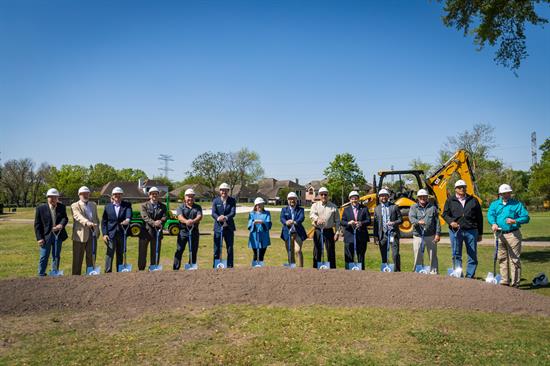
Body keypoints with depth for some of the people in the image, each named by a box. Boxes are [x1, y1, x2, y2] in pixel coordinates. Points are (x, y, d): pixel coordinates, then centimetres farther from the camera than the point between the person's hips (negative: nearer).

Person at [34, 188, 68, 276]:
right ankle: (41, 275, 14)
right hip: (46, 236, -3)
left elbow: (65, 218, -5)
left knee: (56, 257, 11)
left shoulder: (61, 207, 4)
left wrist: (61, 224, -29)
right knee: (44, 257, 2)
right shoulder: (41, 208, -4)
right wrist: (39, 238, -11)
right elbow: (37, 225, -4)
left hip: (58, 235, 3)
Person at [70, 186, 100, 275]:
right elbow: (79, 217, -23)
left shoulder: (93, 205, 16)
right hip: (80, 235, -5)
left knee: (91, 257, 9)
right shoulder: (75, 206, -4)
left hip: (92, 235, 5)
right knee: (78, 259, 3)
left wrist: (97, 231, 14)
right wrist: (87, 222, -41)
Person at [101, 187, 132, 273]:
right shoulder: (108, 206, 7)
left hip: (122, 233, 1)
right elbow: (103, 221, 6)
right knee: (110, 253, -4)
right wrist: (104, 234, -4)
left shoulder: (127, 205, 5)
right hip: (111, 234, -1)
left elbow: (129, 213, -16)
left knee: (121, 254, 9)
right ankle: (108, 272, -1)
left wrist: (127, 219, -39)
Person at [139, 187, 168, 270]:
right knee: (142, 253, 4)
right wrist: (153, 223, -28)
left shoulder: (163, 206, 11)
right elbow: (145, 217, -11)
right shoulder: (144, 205, 4)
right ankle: (141, 270, 15)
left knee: (155, 254, 6)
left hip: (157, 232, 2)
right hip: (145, 231, -2)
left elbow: (165, 217, -3)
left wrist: (160, 221, -26)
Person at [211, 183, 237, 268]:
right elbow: (213, 213, -9)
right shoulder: (215, 201, 3)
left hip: (229, 227, 1)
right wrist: (218, 218, -32)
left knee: (230, 248, 6)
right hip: (218, 227, 0)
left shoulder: (232, 201, 2)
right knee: (217, 248, 1)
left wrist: (226, 217, -31)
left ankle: (230, 266, 15)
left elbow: (233, 212, -11)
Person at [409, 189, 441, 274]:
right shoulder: (414, 207, 8)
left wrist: (438, 234, -3)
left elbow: (437, 221, 5)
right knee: (418, 256, 3)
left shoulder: (433, 207, 9)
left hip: (431, 236, 0)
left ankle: (434, 272, 17)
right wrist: (418, 222, -31)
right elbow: (411, 217, -10)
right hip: (418, 236, 0)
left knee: (433, 256, 7)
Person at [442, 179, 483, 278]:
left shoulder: (473, 200, 11)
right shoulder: (450, 201, 9)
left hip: (471, 231, 1)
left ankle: (470, 276, 13)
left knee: (472, 256, 4)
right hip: (455, 231, -1)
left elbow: (479, 217, 12)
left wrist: (480, 233, 9)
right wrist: (451, 222, -16)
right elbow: (445, 214, 5)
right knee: (456, 255, 3)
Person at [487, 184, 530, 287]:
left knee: (514, 259, -3)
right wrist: (493, 223, -23)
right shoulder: (494, 204, 13)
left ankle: (515, 282, 2)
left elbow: (526, 217, -2)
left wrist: (515, 221, -19)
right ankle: (505, 280, 19)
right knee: (502, 259, 9)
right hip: (499, 235, 3)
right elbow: (490, 215, -3)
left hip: (513, 235, -3)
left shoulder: (517, 204, 5)